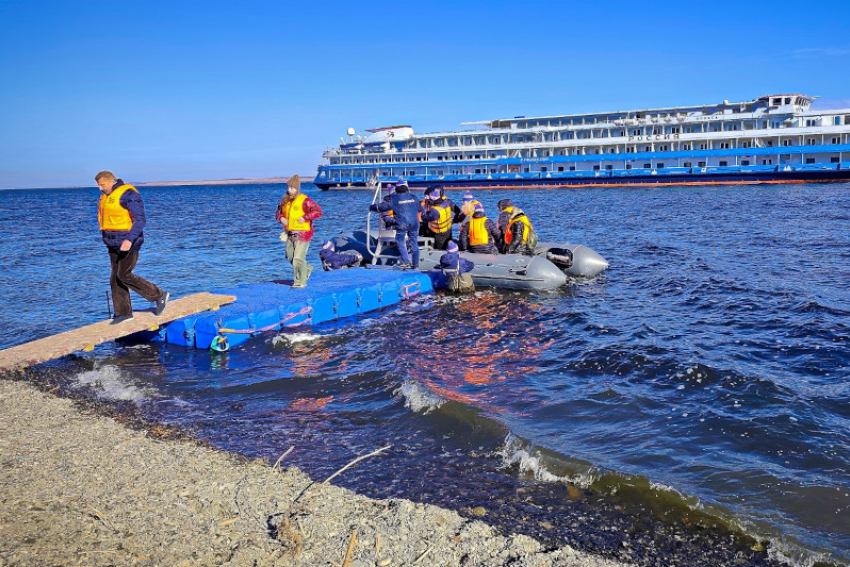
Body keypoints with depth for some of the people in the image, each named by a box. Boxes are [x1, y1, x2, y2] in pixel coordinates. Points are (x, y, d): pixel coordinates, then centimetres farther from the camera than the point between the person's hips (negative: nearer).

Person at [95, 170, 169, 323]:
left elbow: (140, 220, -19)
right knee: (115, 278, 8)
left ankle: (159, 295, 1)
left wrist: (129, 240, -28)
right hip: (114, 244, 9)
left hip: (128, 243, -9)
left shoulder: (128, 194, -14)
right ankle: (123, 313, 15)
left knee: (124, 275, -12)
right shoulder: (106, 196, 13)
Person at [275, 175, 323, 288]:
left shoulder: (304, 200, -11)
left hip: (302, 233, -7)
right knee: (290, 257, 13)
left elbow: (318, 211, -15)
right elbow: (278, 212, 24)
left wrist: (304, 218, -18)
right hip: (290, 234, 8)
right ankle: (307, 268, 37)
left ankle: (301, 282, 1)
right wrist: (280, 218, 2)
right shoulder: (285, 201, 10)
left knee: (298, 258, -10)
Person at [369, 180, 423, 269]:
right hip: (414, 224, 5)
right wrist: (418, 219, 45)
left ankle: (406, 263, -2)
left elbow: (382, 206, 2)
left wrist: (372, 207, 19)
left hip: (402, 225, -5)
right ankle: (415, 264, 16)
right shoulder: (413, 198, 13)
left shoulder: (394, 199, -1)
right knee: (414, 243, 11)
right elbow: (420, 209, 27)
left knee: (400, 242, 6)